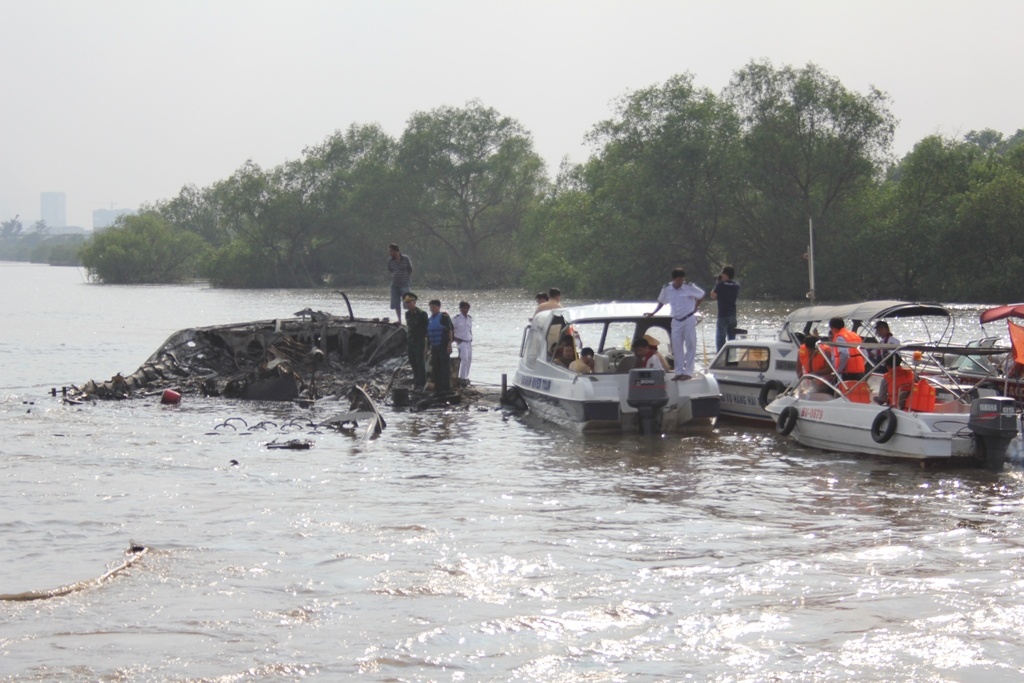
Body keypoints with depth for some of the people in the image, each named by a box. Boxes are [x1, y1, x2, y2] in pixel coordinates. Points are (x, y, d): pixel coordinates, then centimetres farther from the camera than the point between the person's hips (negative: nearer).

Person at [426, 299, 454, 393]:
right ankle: (438, 388, 15)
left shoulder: (444, 317, -7)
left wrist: (449, 344, -17)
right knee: (435, 368, 9)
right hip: (434, 347, 8)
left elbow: (450, 331, -11)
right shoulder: (430, 319, 15)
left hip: (443, 346, -8)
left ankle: (446, 388, -4)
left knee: (445, 367, -6)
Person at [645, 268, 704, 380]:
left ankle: (688, 372, 2)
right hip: (676, 321, 3)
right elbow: (661, 302, 13)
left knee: (690, 346, -1)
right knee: (677, 347, 5)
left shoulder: (689, 287, -11)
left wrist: (695, 308, -1)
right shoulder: (666, 289, -3)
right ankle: (679, 372, 11)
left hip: (689, 320, -3)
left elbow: (701, 295, 3)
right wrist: (653, 313, 6)